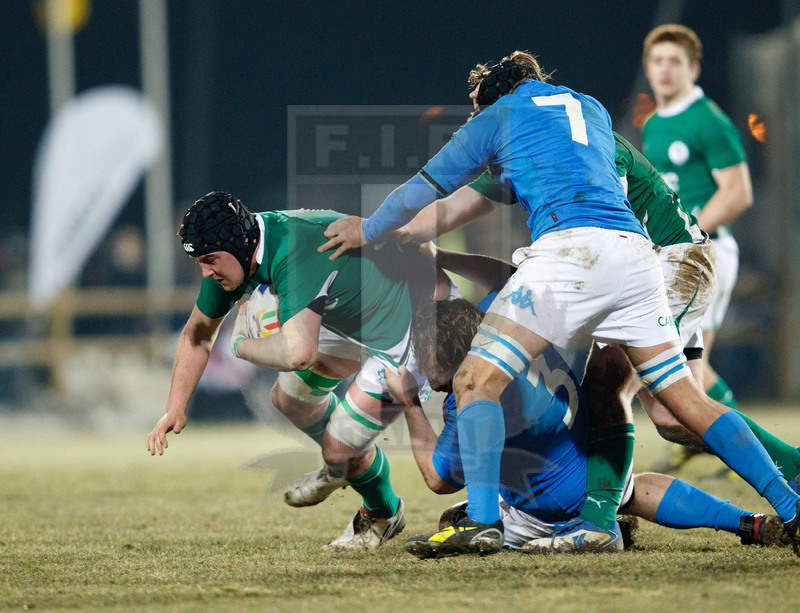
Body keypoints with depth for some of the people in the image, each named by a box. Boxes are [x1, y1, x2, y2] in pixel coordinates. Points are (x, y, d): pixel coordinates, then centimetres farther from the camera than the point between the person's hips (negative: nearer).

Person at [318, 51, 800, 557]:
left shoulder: (496, 117, 18)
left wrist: (368, 230, 39)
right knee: (688, 399, 10)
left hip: (570, 249, -5)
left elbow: (427, 188, 23)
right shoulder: (593, 109, 31)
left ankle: (483, 521, -20)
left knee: (477, 381, -3)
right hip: (636, 250, 5)